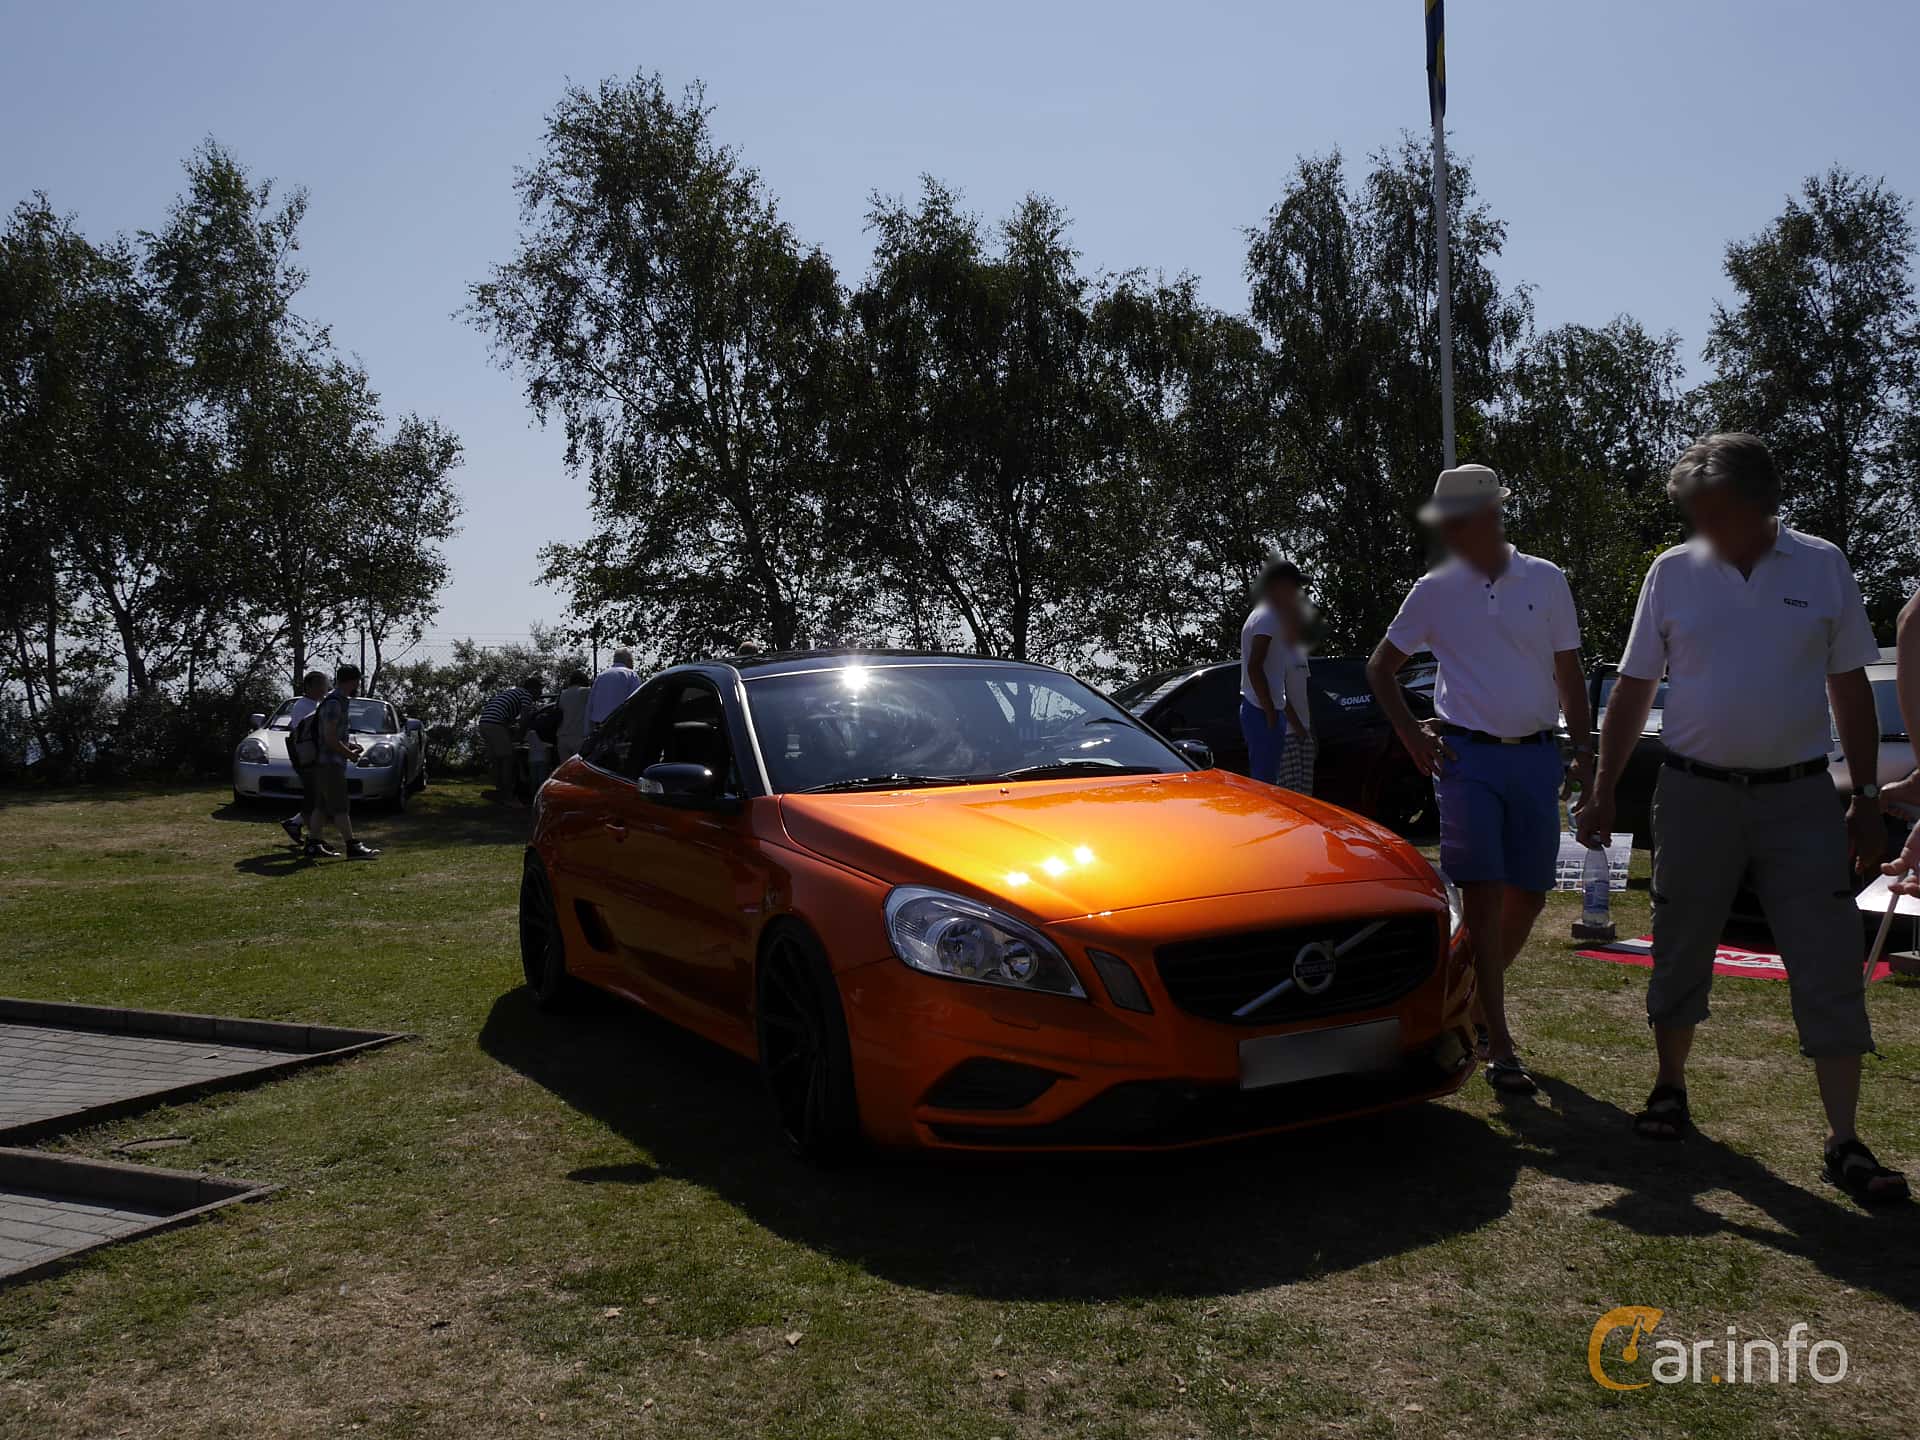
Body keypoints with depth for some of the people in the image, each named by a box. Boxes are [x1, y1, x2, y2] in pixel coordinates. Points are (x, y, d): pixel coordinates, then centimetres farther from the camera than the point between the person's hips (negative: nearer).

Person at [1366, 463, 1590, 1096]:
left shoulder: (1546, 581, 6)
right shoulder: (1434, 591, 3)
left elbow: (1569, 672, 12)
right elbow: (1380, 668, 11)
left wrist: (1582, 747, 3)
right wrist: (1411, 735, 0)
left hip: (1535, 757, 3)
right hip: (1467, 757, -2)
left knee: (1528, 897, 7)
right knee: (1484, 899, -8)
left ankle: (1475, 1000, 30)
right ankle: (1499, 1049, -4)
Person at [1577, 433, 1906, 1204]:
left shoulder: (1823, 567, 1)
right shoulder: (1672, 573, 1)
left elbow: (1850, 688, 6)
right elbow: (1634, 689, 5)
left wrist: (1866, 799, 3)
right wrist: (1602, 792, 2)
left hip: (1800, 796, 0)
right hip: (1696, 793, 0)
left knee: (1830, 967, -2)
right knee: (1681, 956, 10)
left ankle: (1845, 1143, 5)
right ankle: (1670, 1088, 29)